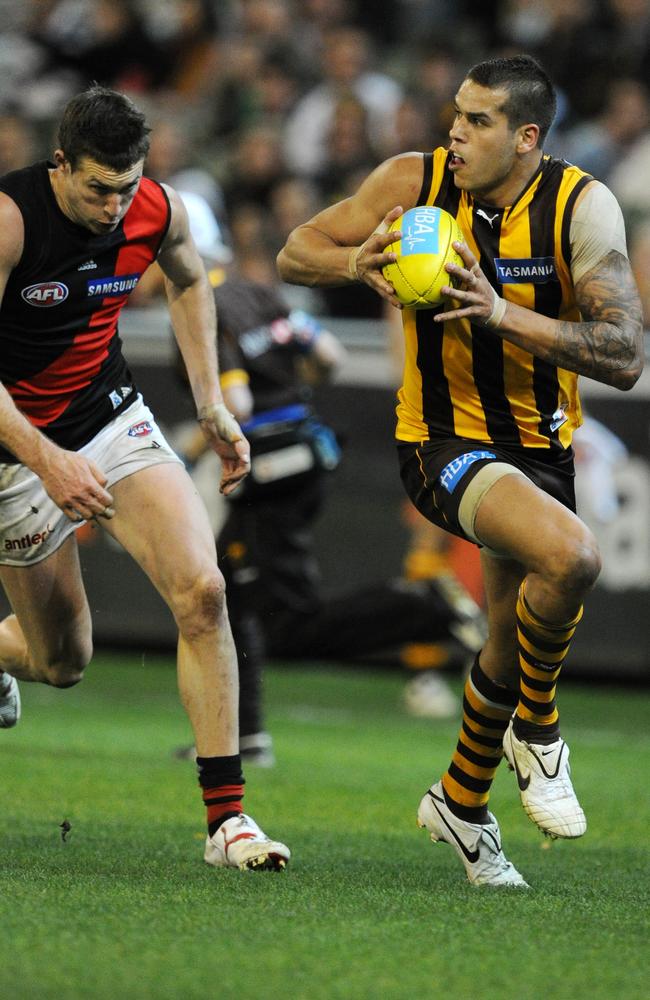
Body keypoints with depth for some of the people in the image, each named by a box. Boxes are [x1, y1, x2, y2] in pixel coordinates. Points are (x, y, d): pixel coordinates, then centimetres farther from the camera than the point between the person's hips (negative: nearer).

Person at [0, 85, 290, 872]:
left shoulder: (159, 213, -10)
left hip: (112, 421, 3)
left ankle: (225, 817, -15)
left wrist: (210, 403, 9)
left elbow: (187, 280, 16)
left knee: (201, 592, -18)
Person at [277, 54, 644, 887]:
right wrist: (357, 262, -25)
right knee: (570, 555, -31)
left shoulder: (582, 207, -14)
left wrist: (502, 312, -32)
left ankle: (461, 802, 43)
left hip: (541, 444, 3)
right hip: (443, 441, -3)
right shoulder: (416, 182, -13)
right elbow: (295, 255, -2)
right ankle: (535, 728, -5)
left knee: (513, 647, 16)